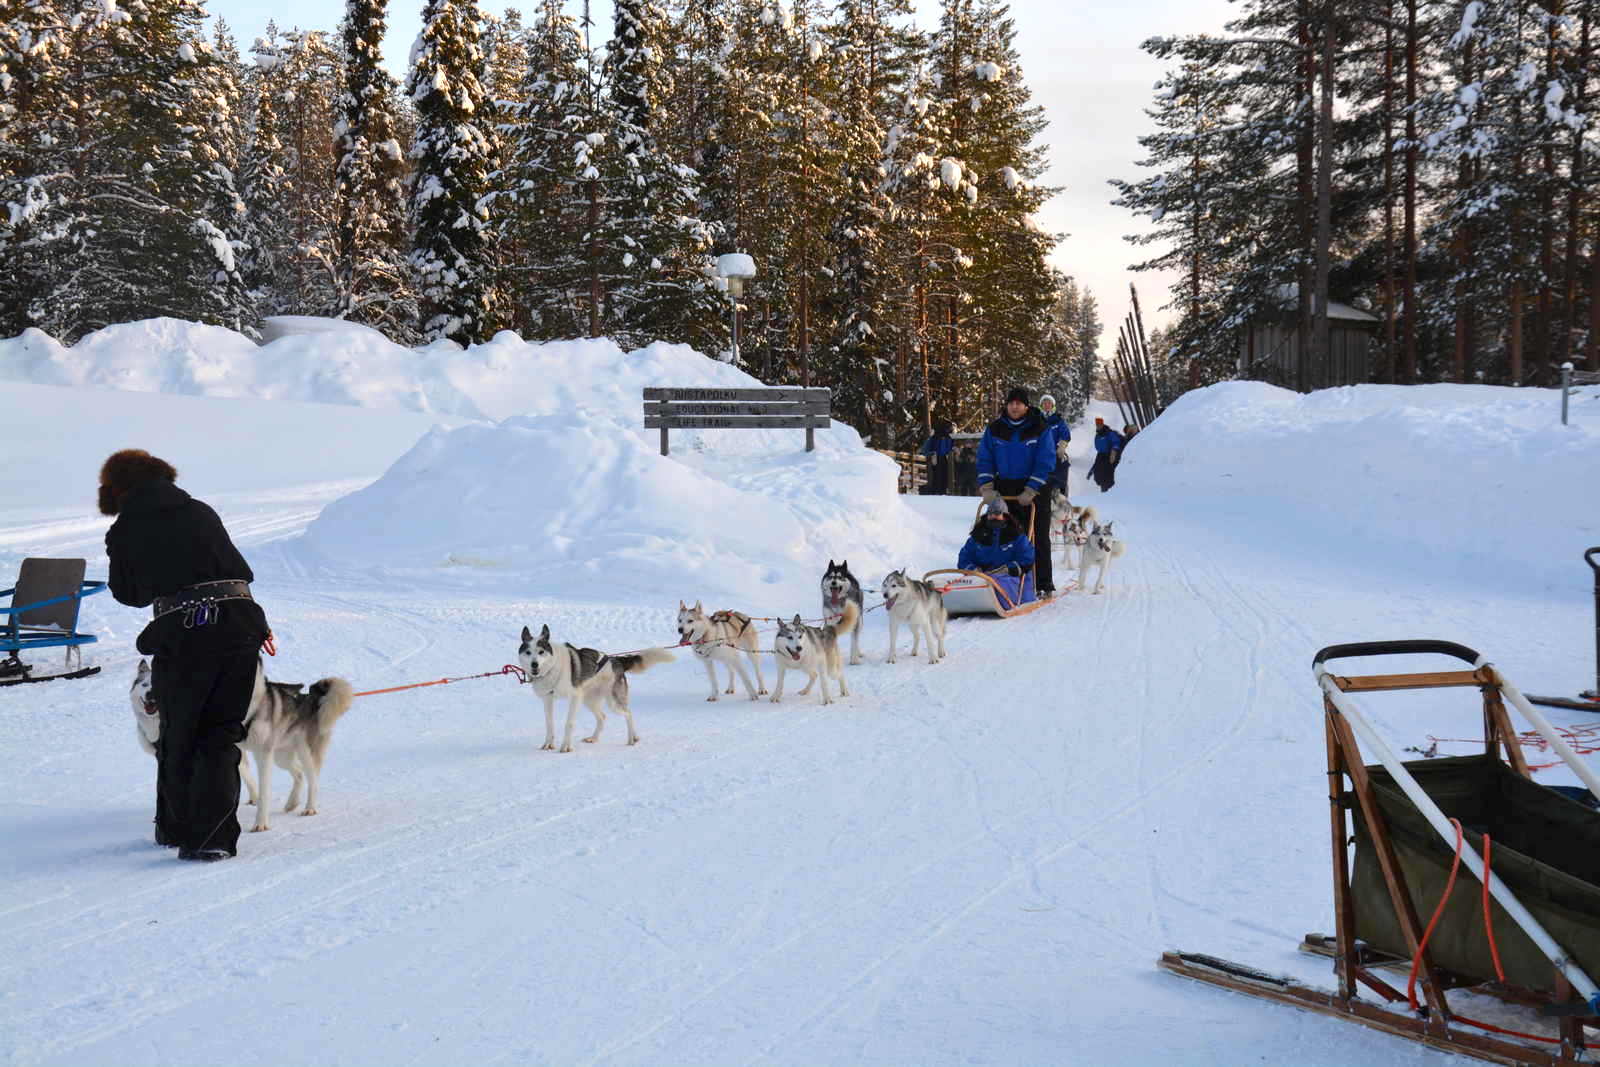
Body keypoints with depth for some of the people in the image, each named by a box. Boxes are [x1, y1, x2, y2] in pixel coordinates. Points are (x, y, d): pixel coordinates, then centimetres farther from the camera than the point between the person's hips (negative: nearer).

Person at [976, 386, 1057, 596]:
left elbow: (1045, 463, -9)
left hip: (1035, 490, -3)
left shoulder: (1040, 429, -4)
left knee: (1037, 537, 0)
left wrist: (1030, 491, -16)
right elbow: (985, 460, 4)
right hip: (1004, 489, 3)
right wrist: (986, 488, -8)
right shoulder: (995, 429, 4)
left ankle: (1044, 584, 4)